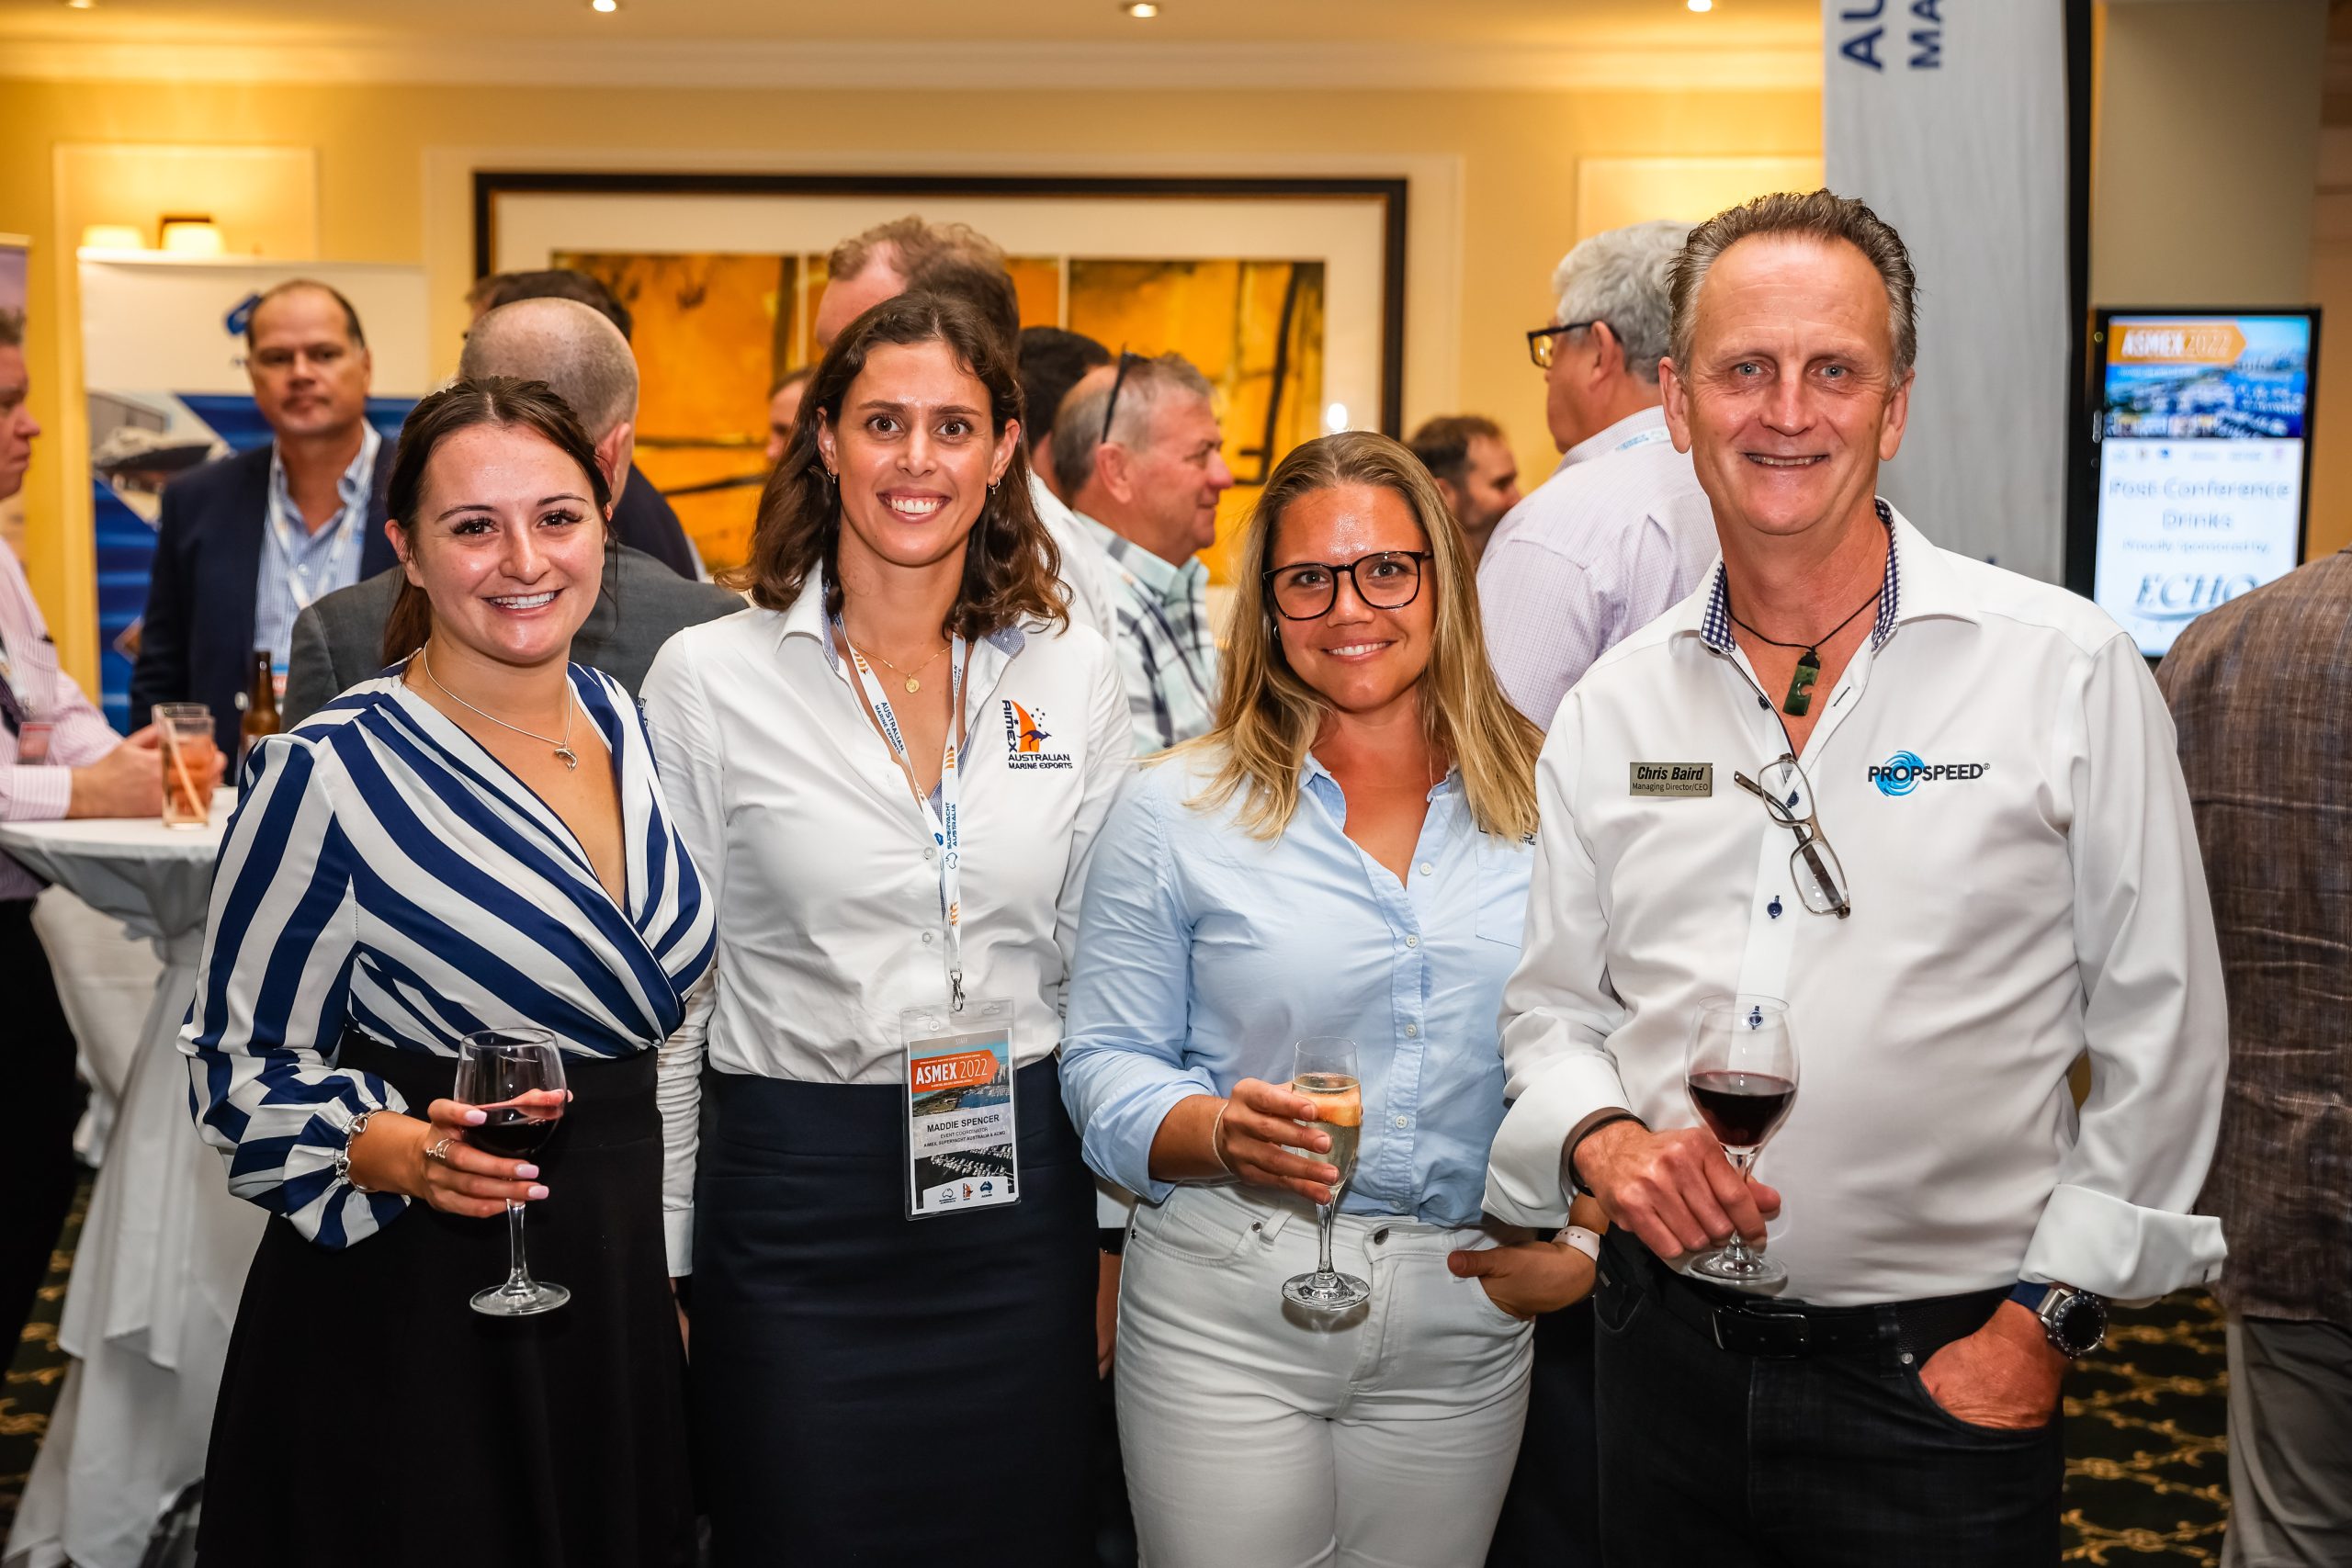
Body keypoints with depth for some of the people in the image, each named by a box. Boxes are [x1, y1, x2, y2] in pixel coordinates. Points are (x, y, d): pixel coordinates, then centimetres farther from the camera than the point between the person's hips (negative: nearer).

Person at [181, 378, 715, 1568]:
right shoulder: (328, 773, -15)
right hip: (412, 1303, -5)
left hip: (620, 1287, 6)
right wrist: (398, 1153, -25)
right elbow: (242, 1059, -7)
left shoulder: (635, 726, 3)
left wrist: (672, 1254, 14)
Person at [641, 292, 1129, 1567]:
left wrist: (1116, 1228, 9)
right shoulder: (709, 677, -4)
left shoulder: (1072, 676, 4)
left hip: (1018, 1191, 3)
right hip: (794, 1204, -2)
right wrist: (658, 1268, 0)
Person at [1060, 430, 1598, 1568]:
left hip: (1469, 1318, 2)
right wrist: (1220, 1133, -19)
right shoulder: (1177, 810, 0)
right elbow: (1107, 1067, 0)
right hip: (1226, 1312, -1)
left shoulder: (1543, 803, 3)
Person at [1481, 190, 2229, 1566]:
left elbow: (2160, 1032, -3)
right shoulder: (1615, 704, 5)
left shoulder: (2069, 668, -6)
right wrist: (1601, 1135, -9)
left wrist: (2051, 1314, -6)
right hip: (1668, 1360, 3)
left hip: (1944, 1381, -3)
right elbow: (1552, 1003, 11)